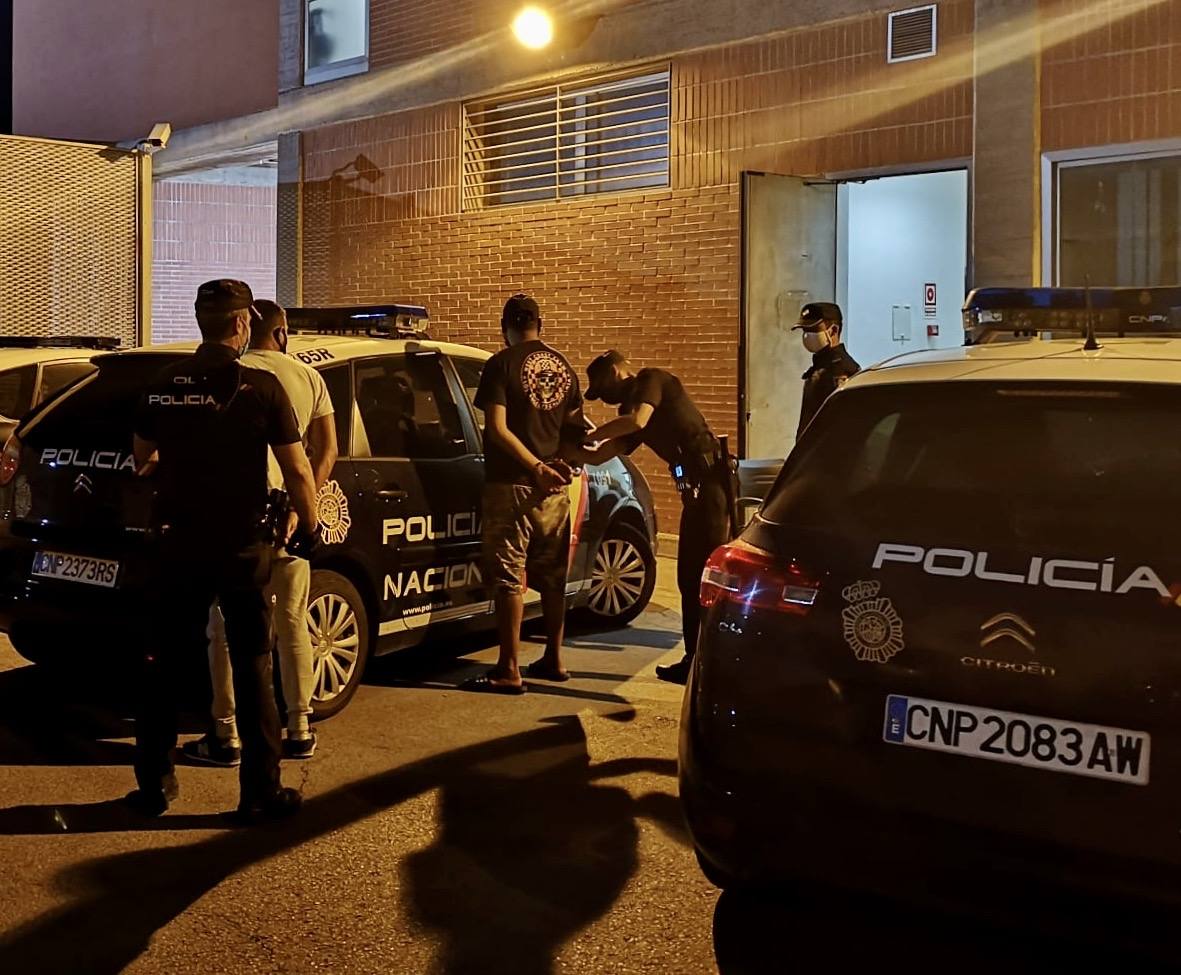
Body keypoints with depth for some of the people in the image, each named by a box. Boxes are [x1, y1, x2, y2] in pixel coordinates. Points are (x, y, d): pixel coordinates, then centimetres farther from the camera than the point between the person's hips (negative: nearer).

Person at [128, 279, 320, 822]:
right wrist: (309, 527, 5)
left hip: (177, 545, 3)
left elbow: (142, 461, 16)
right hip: (242, 547, -3)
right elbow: (296, 472, -10)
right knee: (252, 668, 6)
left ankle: (153, 787, 21)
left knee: (161, 665, 14)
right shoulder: (261, 388, -11)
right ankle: (260, 793, 9)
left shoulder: (162, 387, 1)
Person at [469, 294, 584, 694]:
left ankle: (509, 671, -2)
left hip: (512, 485, -6)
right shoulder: (563, 367, 10)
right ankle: (553, 660, 23)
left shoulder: (502, 364, -9)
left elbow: (498, 429, -17)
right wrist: (558, 464, 4)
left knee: (510, 577, -3)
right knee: (553, 576, 14)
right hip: (555, 487, 6)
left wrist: (536, 467, -14)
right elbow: (574, 430, 14)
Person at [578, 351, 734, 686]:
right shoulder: (631, 407, 24)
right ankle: (696, 659, 20)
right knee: (690, 577, 13)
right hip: (695, 487, 10)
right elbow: (598, 456, 21)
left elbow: (638, 420, -19)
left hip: (709, 480, -10)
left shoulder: (652, 380, -1)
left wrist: (590, 434, -11)